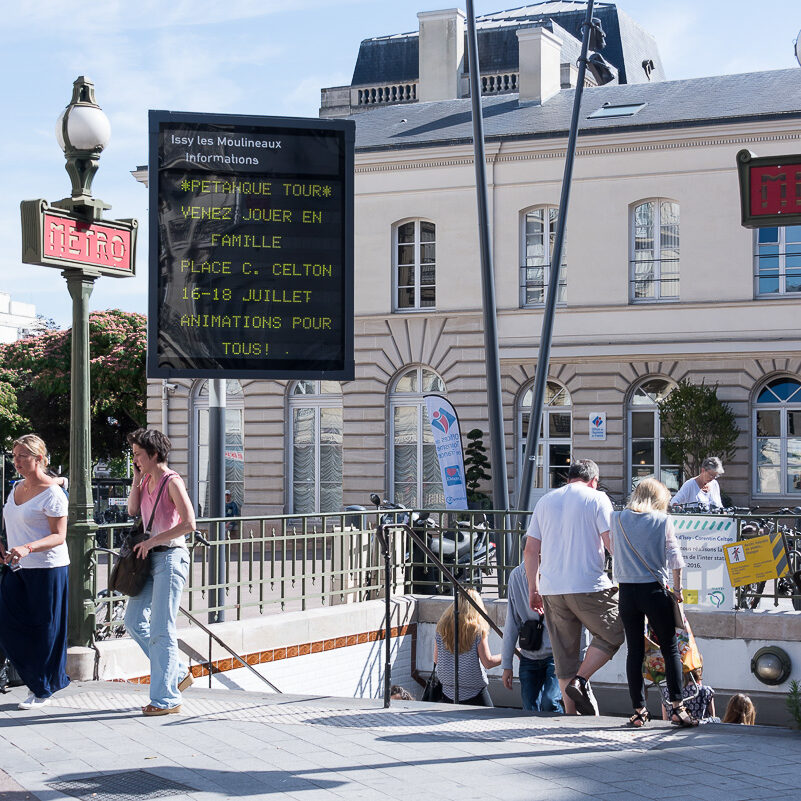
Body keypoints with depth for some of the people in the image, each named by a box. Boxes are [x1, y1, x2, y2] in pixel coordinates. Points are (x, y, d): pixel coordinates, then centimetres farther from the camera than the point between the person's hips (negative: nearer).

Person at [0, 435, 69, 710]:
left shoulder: (52, 493, -12)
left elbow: (58, 536, -16)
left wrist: (27, 548, -29)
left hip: (47, 569, -8)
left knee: (44, 630, 1)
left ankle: (43, 690, 14)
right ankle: (38, 679, 19)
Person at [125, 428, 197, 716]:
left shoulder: (172, 481, -13)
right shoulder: (147, 480, 12)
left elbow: (188, 524, -19)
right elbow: (132, 511, 17)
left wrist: (153, 540, -17)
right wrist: (136, 479, 7)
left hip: (170, 557, -9)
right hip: (150, 558, 9)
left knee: (161, 629, -7)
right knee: (134, 621, 9)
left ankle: (166, 699, -1)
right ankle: (178, 673, 21)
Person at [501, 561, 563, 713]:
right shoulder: (517, 576, 2)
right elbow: (512, 623, 8)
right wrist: (506, 664, 7)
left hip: (556, 654, -4)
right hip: (529, 657, 4)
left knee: (549, 703, -22)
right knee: (531, 711, -1)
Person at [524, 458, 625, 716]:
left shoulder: (545, 501, 14)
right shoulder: (597, 499, 0)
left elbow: (531, 550, 12)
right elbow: (612, 543, -8)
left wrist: (533, 588, 18)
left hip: (552, 589, 5)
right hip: (588, 586, -5)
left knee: (564, 652, 11)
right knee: (612, 634, 11)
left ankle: (571, 713, 11)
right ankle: (580, 681, -6)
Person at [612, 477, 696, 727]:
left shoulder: (618, 519, 4)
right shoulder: (662, 521, -2)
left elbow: (614, 553, 12)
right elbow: (674, 557, -2)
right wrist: (677, 589, 8)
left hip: (627, 591, 2)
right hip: (654, 591, -2)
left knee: (634, 651, 8)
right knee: (670, 648, 6)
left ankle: (639, 710, 10)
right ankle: (677, 708, 3)